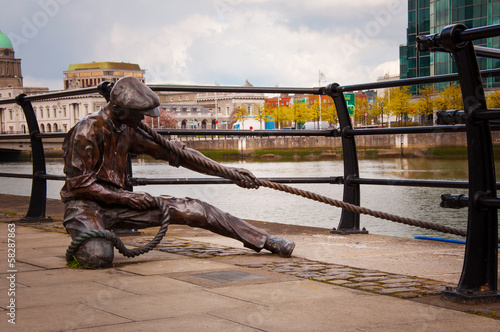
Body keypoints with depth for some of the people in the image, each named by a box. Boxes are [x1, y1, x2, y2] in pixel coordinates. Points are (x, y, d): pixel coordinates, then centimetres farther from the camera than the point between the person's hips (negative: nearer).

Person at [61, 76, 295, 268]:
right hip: (85, 205, -6)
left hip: (117, 204, 6)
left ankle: (264, 240, 3)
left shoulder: (128, 130, 7)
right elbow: (79, 183, -16)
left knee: (190, 209, -5)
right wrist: (128, 198, -19)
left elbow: (173, 152, 9)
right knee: (99, 257, -38)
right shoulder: (87, 131, -16)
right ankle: (84, 243, 3)